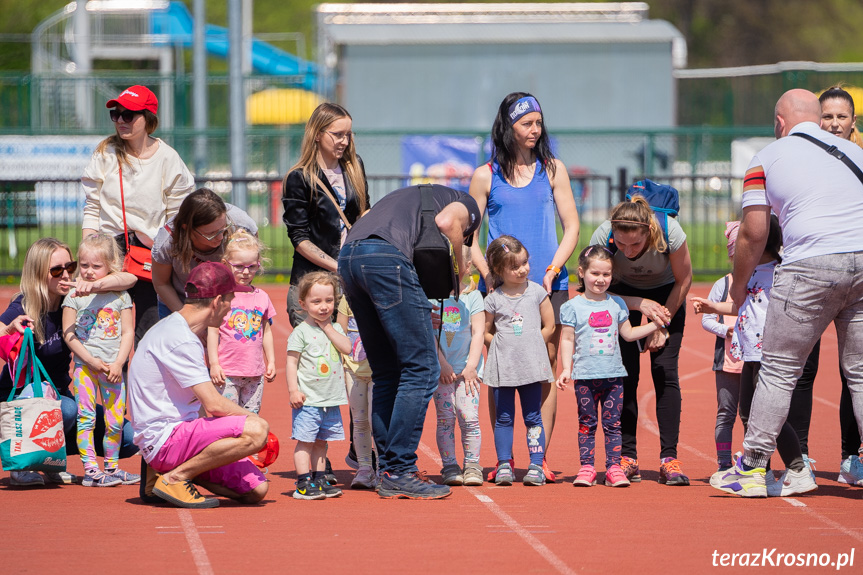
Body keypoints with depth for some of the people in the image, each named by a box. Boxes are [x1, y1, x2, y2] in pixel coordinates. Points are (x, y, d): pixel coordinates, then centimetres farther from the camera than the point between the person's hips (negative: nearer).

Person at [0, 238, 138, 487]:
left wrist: (93, 286, -35)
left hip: (59, 396, 6)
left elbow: (129, 279, -17)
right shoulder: (22, 307, -18)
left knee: (129, 438, -7)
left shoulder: (72, 299, -6)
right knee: (66, 410, -38)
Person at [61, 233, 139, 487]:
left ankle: (112, 467, 17)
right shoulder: (75, 296, 2)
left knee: (115, 421, 3)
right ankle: (91, 469, -9)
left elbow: (128, 333, 4)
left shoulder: (120, 296, 6)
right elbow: (68, 334, -3)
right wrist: (92, 361, -11)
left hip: (113, 368, 1)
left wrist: (118, 364, -9)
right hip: (84, 367, -1)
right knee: (86, 417, -8)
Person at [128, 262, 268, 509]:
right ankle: (174, 478, -14)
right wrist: (253, 418, -7)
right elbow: (213, 404, -21)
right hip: (164, 439, -10)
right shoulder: (180, 340, -18)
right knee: (256, 430, -27)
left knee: (256, 490, 0)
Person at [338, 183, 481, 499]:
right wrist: (460, 266, 15)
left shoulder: (412, 196, 40)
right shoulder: (465, 205, 21)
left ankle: (388, 471, 12)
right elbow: (445, 222, -4)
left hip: (347, 258, 8)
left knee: (386, 373, 15)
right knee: (422, 368, -2)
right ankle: (400, 472, -7)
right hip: (386, 257, -8)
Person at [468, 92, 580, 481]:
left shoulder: (552, 169, 9)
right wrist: (488, 274, -7)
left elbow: (572, 226, 8)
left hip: (547, 284, 1)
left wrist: (552, 270, -4)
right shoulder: (485, 176, 6)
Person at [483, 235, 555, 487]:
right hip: (502, 366, 0)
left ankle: (536, 466, 2)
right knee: (504, 417, 3)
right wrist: (504, 346, 0)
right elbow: (486, 332, 9)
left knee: (532, 417, 1)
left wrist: (529, 345, 5)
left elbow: (549, 326, 9)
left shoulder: (536, 292, 3)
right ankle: (504, 465, 8)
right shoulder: (494, 299, 2)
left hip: (531, 364, 0)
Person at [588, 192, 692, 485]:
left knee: (665, 370, -12)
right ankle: (627, 458, -5)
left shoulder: (669, 232, -36)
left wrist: (662, 325, -14)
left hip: (666, 293, -1)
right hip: (624, 293, 1)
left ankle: (669, 458, -11)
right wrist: (640, 304, -29)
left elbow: (684, 280, -16)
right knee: (625, 373, -11)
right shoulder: (602, 237, -34)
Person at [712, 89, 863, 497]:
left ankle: (752, 467, 7)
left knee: (779, 370, 5)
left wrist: (738, 287, 20)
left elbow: (754, 234, 7)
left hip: (811, 265, -4)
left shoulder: (767, 159, 9)